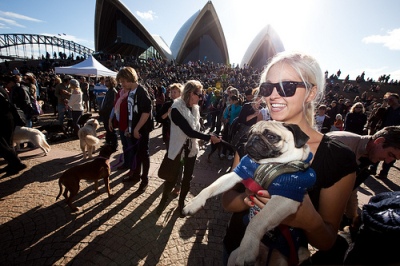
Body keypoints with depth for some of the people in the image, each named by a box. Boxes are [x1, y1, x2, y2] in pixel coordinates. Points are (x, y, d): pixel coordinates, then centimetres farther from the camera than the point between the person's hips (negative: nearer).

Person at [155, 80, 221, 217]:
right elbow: (189, 131, -26)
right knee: (172, 177, 8)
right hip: (178, 148, -5)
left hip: (191, 148, 6)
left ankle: (181, 202, 37)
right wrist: (209, 137, -24)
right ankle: (164, 200, 37)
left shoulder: (195, 108, 0)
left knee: (187, 177, 15)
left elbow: (196, 128, 6)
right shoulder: (176, 109, -21)